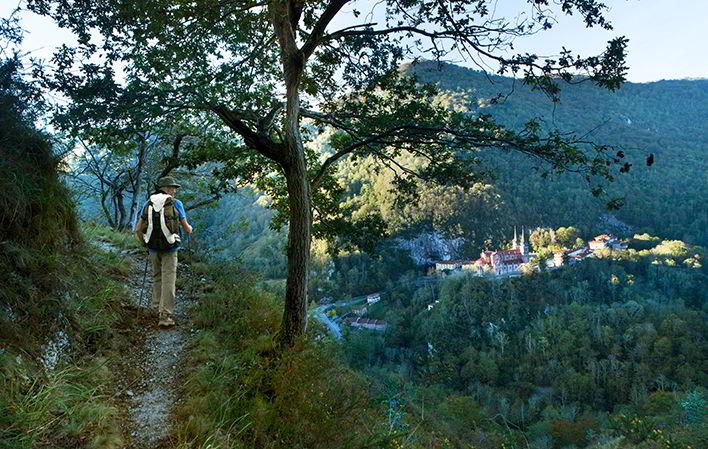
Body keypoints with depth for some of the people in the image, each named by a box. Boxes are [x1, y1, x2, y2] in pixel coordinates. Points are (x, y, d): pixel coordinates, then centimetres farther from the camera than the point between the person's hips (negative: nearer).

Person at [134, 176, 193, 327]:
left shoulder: (148, 204, 6)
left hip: (153, 247, 4)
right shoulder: (176, 204, -5)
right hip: (170, 248, -4)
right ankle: (165, 316, -7)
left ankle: (157, 307, 30)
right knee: (168, 281, -2)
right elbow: (187, 229, 0)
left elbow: (138, 230, 6)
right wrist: (190, 229, 24)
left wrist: (144, 243, 23)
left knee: (157, 277, 22)